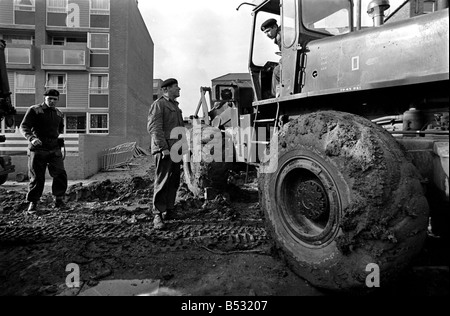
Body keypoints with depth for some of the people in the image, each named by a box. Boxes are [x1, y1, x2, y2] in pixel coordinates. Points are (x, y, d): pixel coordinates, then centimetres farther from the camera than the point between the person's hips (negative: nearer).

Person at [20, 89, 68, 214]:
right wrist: (31, 138, -24)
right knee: (36, 177, 1)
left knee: (60, 174, -6)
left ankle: (59, 199, 8)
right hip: (37, 149, -4)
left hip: (54, 149, 4)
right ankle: (33, 203, 14)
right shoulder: (34, 110, 0)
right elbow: (24, 127, -8)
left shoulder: (59, 114, 15)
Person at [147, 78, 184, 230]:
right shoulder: (158, 104, -5)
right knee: (162, 182, -8)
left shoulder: (175, 105, 24)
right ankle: (157, 216, -2)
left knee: (174, 182, 11)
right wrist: (163, 148, -21)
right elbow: (154, 128, -14)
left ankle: (169, 210, 24)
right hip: (164, 150, -9)